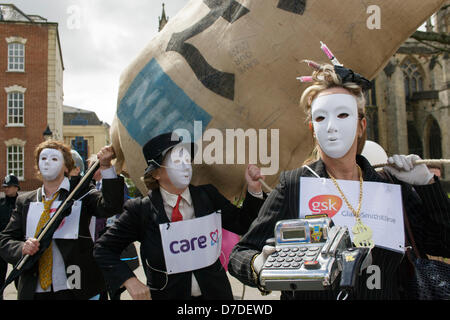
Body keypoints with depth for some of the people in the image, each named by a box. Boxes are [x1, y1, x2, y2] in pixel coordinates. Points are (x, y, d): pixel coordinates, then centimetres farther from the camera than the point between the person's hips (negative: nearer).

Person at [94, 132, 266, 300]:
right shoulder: (140, 210, -12)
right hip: (166, 294, -3)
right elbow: (103, 249, -5)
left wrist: (254, 189, -11)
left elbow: (242, 225, 2)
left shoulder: (208, 196, -3)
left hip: (215, 292, 3)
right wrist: (130, 281, -17)